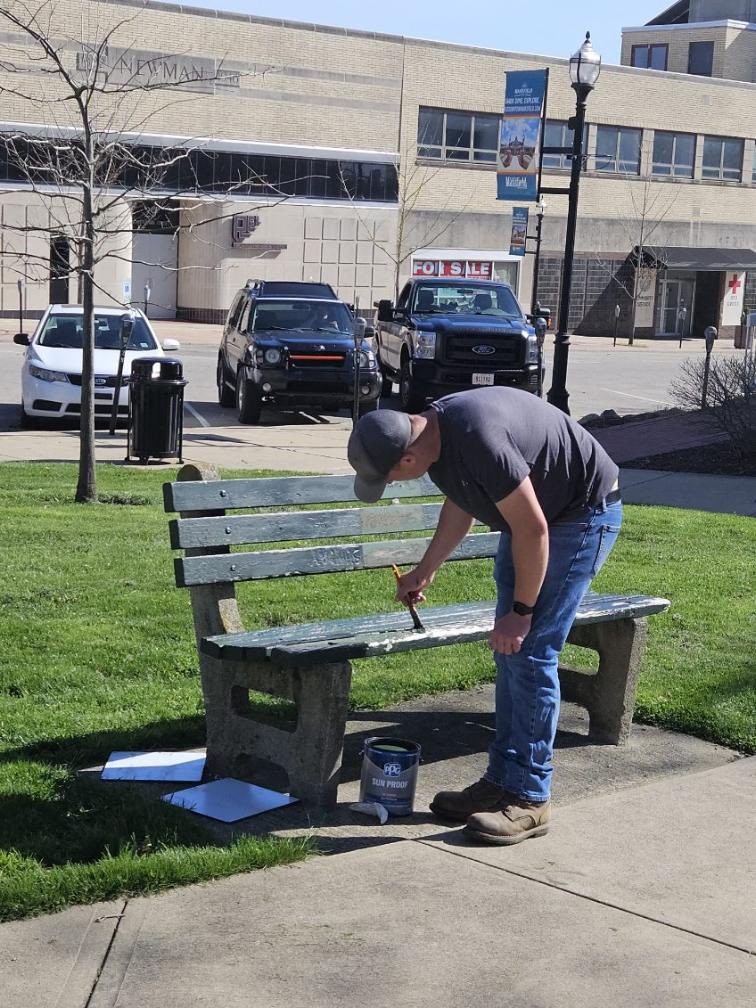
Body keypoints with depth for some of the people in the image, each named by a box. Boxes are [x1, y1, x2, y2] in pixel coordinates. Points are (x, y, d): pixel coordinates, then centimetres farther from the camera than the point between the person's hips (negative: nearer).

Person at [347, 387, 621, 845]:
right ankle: (502, 780, 16)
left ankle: (530, 798, -2)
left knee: (529, 653, -11)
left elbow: (532, 529, -28)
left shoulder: (478, 441, -34)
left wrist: (521, 610, -19)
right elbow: (462, 503, 15)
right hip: (529, 513, 9)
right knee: (509, 652, 9)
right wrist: (426, 570, 18)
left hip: (584, 513, -9)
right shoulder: (432, 430, -5)